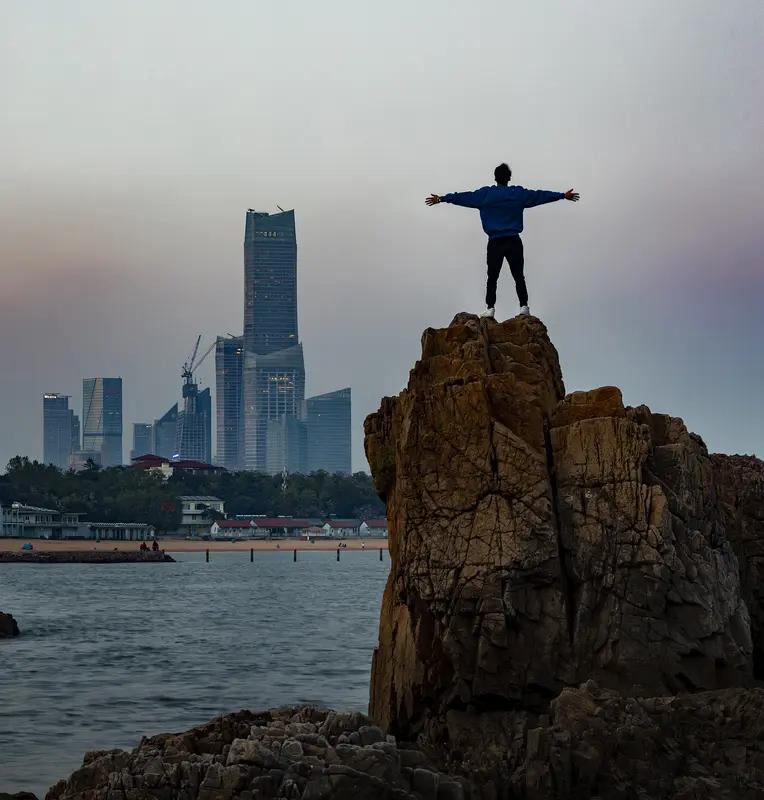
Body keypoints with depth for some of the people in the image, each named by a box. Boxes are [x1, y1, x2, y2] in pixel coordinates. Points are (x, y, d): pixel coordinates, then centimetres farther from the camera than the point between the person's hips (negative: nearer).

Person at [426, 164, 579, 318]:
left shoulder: (485, 194, 0)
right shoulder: (519, 194, 3)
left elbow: (463, 197, 5)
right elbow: (540, 196, 12)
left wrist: (441, 199, 14)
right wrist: (563, 195, 23)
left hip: (495, 243, 0)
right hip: (514, 242, 0)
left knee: (492, 277, 3)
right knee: (519, 276, 4)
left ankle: (490, 308, -2)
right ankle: (524, 306, -2)